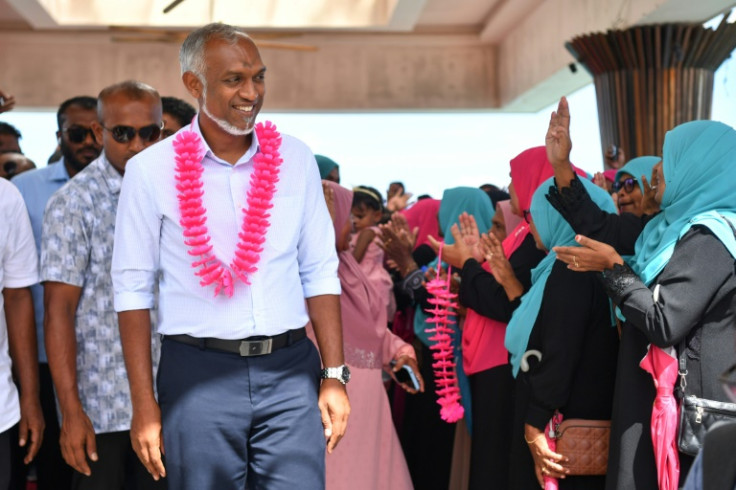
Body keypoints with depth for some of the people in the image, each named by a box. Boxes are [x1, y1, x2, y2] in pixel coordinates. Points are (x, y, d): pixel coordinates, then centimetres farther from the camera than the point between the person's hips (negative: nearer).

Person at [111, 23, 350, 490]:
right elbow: (134, 289, -1)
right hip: (199, 373, -1)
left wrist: (334, 375, 2)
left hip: (290, 370, 2)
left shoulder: (295, 159, 4)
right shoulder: (151, 171, -3)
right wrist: (144, 405, -4)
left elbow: (320, 274, 7)